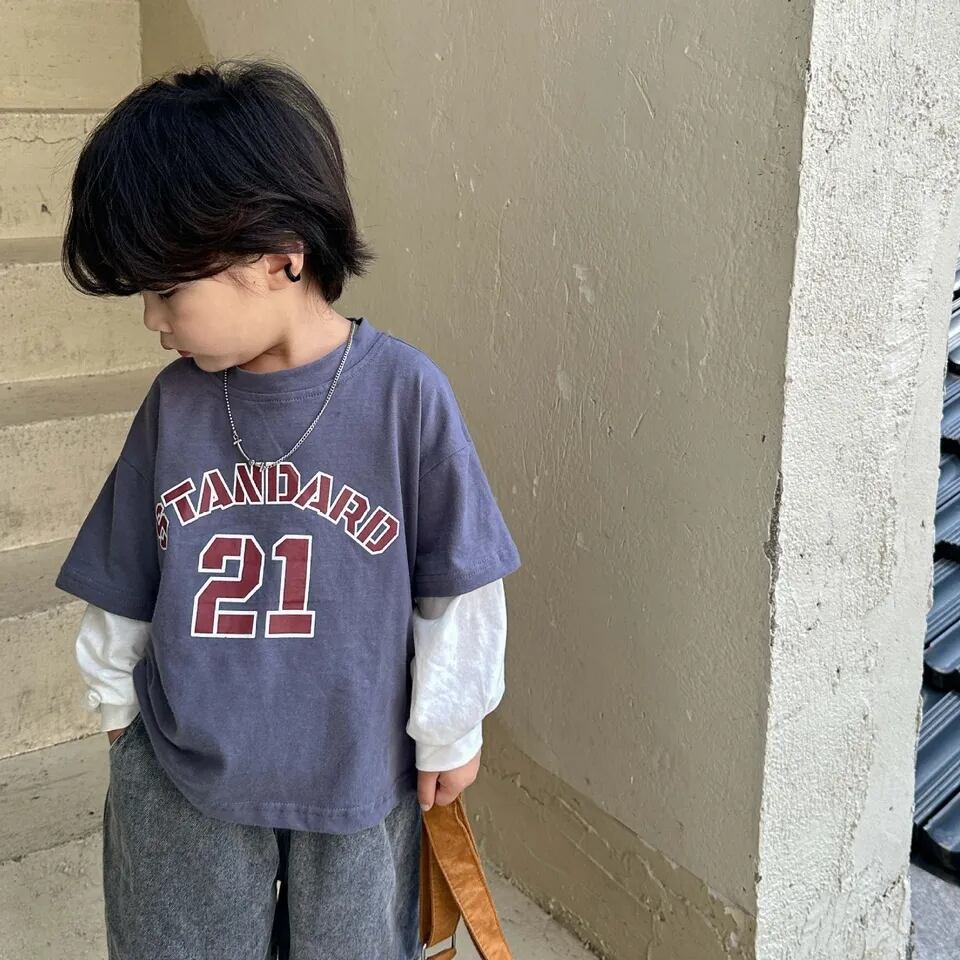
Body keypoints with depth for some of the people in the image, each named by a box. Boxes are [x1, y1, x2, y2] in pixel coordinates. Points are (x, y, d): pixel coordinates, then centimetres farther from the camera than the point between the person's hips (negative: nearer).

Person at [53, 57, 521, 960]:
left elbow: (457, 583, -9)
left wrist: (449, 729, -1)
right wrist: (115, 698, 15)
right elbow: (122, 580, 6)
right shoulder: (176, 400, -8)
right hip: (181, 779, 3)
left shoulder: (404, 391, -18)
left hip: (358, 775, -2)